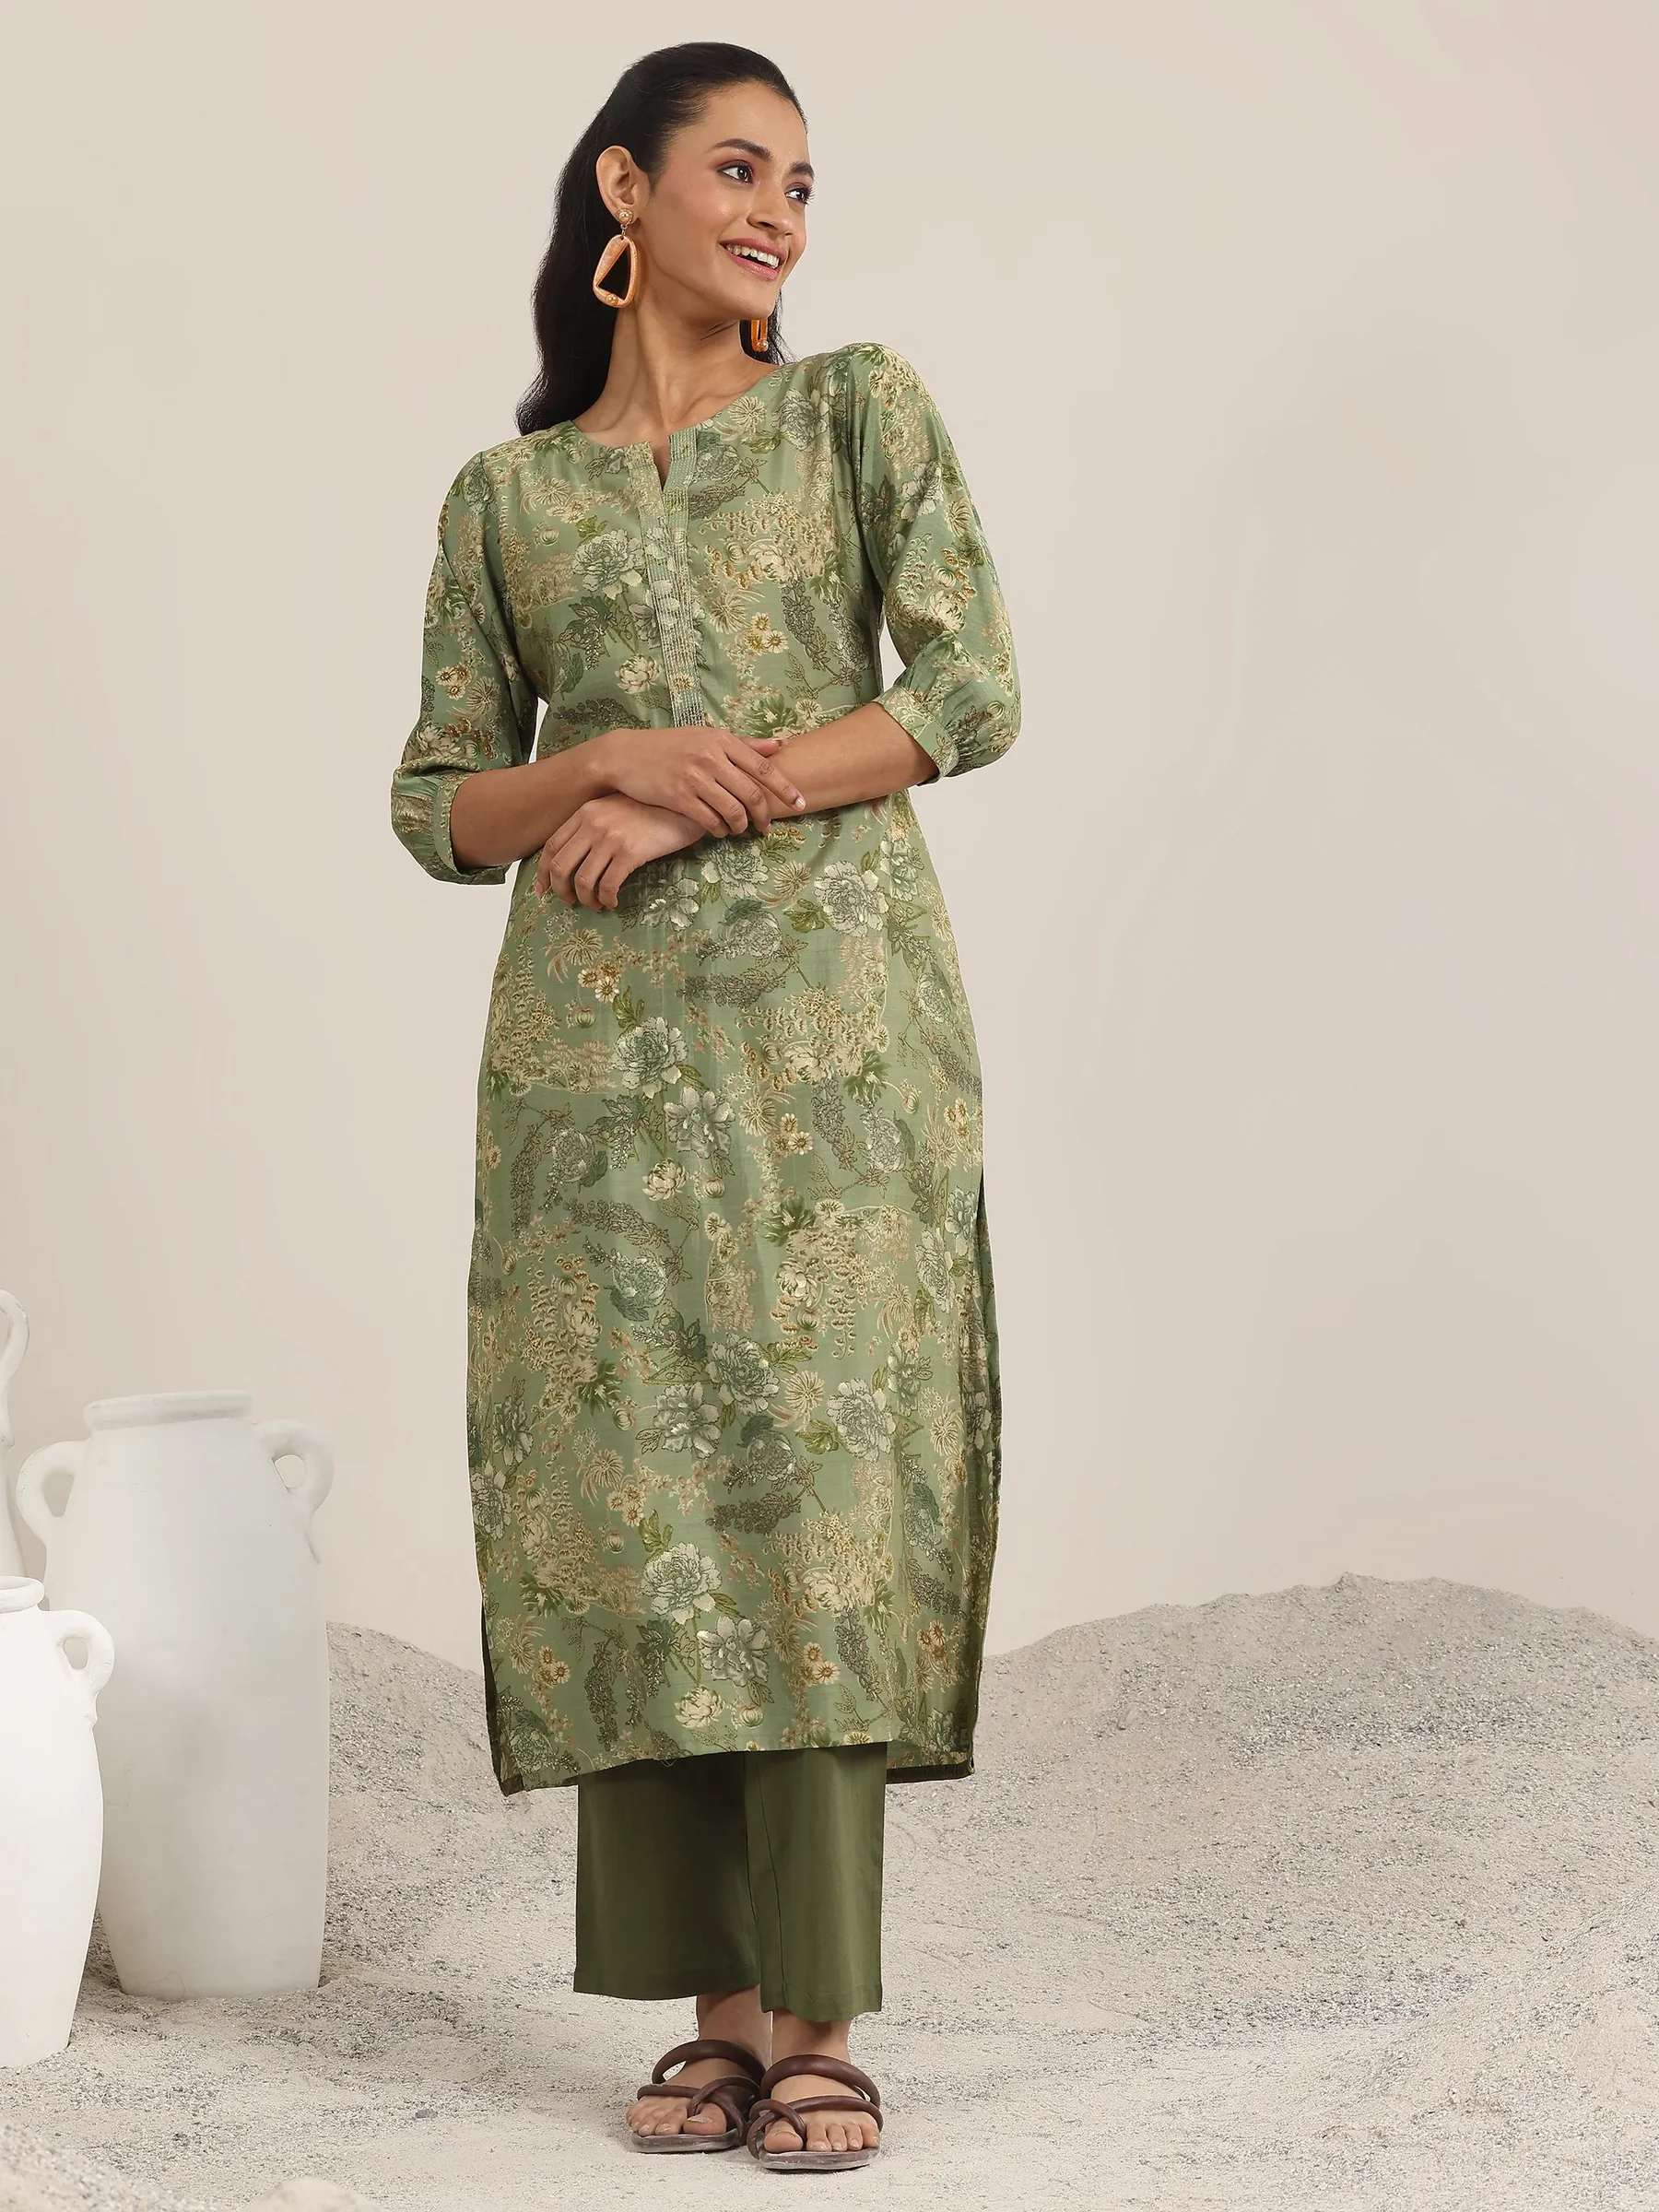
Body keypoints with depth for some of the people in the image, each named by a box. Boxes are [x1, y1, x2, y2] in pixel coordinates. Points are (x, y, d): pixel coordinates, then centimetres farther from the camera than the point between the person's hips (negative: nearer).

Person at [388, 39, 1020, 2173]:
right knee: (631, 1488, 0)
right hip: (600, 1039, 2)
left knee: (820, 1472, -5)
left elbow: (971, 690, -4)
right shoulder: (507, 494, 12)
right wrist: (609, 758, -10)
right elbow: (437, 809, 10)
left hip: (832, 1020, -2)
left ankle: (819, 2016, 0)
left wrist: (703, 801, -10)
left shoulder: (863, 409, 8)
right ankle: (717, 2004, 9)